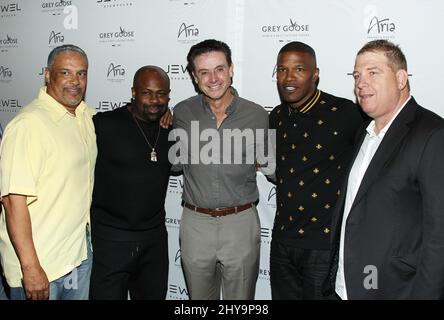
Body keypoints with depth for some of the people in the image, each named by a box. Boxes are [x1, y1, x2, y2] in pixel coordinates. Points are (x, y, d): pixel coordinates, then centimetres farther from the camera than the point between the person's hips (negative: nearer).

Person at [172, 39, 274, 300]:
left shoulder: (257, 115, -4)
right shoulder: (182, 113, -2)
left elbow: (271, 167, 9)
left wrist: (263, 160, -8)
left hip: (241, 222, -1)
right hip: (195, 222, 2)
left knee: (241, 297, 14)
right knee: (199, 296, 19)